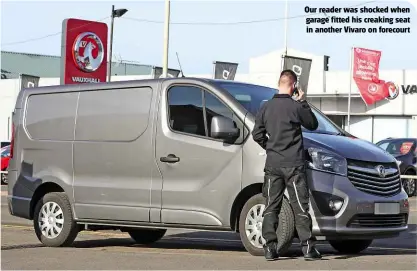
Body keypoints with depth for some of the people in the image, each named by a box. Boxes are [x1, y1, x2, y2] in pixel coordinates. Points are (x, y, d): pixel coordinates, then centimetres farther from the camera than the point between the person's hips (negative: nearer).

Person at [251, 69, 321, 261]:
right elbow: (313, 124, 6)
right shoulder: (296, 106, -9)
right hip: (293, 165, -3)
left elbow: (257, 134, 5)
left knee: (271, 207, 7)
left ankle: (270, 248, 4)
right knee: (300, 207, 0)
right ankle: (308, 247, -3)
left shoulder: (266, 107, 3)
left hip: (272, 164, 3)